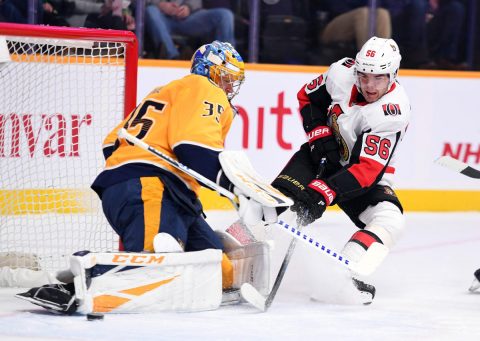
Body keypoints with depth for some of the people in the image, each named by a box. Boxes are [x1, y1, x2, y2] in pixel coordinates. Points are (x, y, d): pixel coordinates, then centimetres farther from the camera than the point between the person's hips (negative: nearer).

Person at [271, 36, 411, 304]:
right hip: (324, 153, 2)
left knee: (390, 219, -27)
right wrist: (321, 136, -11)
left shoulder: (394, 112, -29)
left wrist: (323, 193, -43)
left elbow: (368, 170, -33)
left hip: (367, 174, -2)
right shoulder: (342, 73, -17)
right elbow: (308, 96, 4)